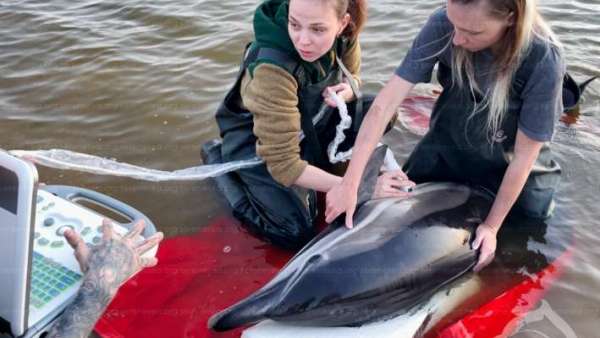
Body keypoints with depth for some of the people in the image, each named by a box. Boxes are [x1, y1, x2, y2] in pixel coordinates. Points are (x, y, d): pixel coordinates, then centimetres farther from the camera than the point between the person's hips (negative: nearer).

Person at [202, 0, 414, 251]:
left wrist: (347, 91, -23)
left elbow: (351, 77, 4)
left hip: (307, 123, 6)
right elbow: (283, 164, -33)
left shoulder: (343, 33, -20)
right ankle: (218, 159, 2)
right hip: (254, 143, -5)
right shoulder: (272, 68, -37)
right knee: (296, 234, -17)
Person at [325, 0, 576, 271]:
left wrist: (492, 226, -18)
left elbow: (524, 155, -21)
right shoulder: (443, 24, -28)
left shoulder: (543, 61, -32)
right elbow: (386, 102, -28)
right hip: (446, 149, 2)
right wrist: (349, 184, -30)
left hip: (508, 166, -2)